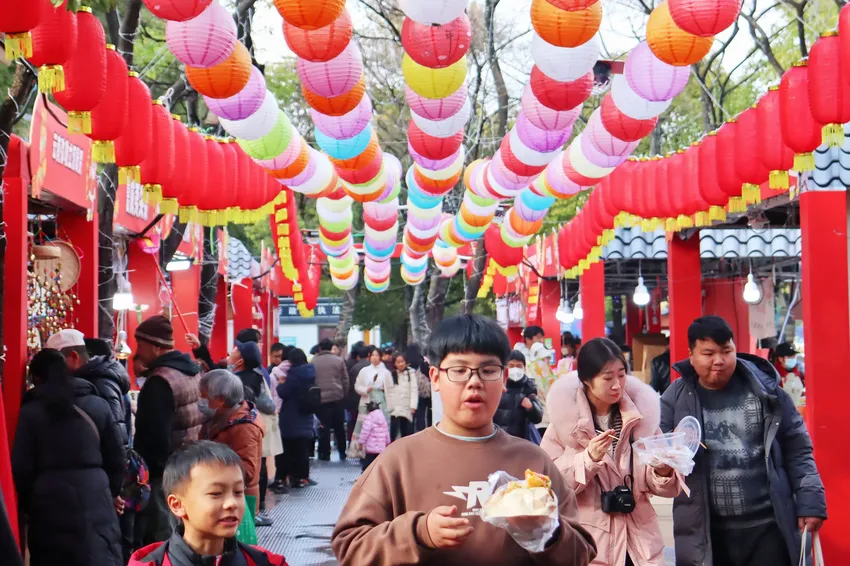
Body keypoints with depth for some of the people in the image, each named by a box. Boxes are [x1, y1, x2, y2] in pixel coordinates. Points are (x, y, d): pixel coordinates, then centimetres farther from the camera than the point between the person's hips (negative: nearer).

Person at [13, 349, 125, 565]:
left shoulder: (30, 411, -2)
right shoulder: (98, 405, 4)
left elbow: (21, 467, -1)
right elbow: (116, 457, 8)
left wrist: (27, 504, 13)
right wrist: (112, 492, 23)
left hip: (48, 501, -1)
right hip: (94, 497, 1)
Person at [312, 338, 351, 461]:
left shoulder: (313, 362, -1)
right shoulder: (339, 360, 2)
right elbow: (345, 380, 4)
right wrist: (344, 395, 14)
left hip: (321, 399, -1)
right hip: (337, 397, 1)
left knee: (324, 428, 3)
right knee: (339, 427, 11)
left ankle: (325, 453, 4)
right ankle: (342, 453, 17)